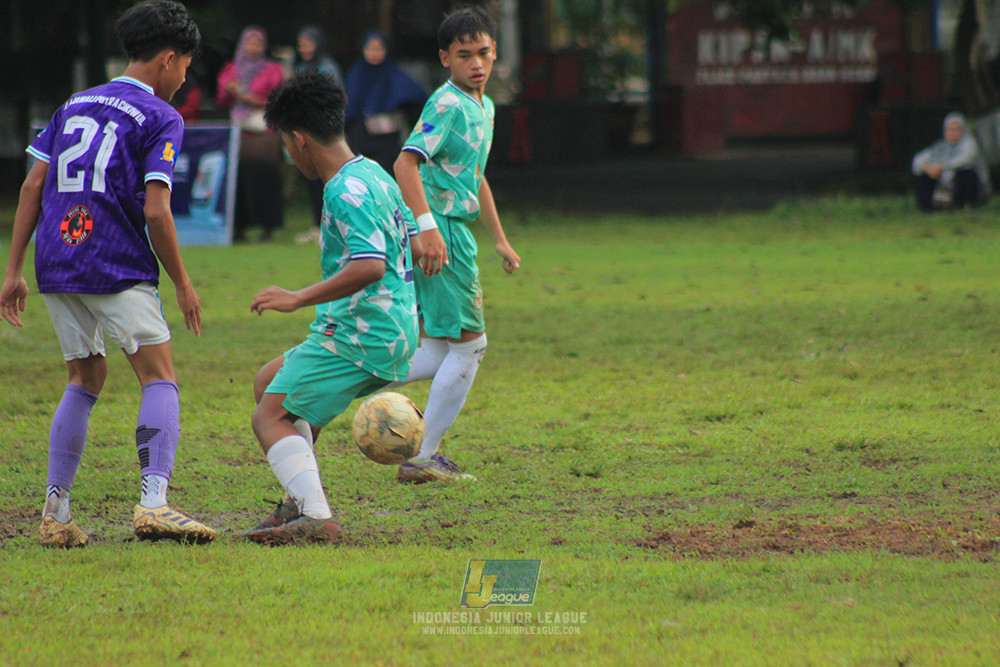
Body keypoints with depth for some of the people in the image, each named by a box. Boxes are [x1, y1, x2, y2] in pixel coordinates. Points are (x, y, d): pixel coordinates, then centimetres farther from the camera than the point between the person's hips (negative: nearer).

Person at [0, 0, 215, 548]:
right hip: (118, 269, -6)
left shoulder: (74, 105, 17)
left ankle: (55, 512, 10)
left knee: (86, 380, 17)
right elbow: (155, 210, -11)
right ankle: (153, 502, -20)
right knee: (160, 379, -3)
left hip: (55, 267, 6)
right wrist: (183, 284, -1)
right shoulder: (161, 118, -2)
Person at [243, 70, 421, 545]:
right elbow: (417, 241, 22)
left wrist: (299, 299, -26)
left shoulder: (347, 192, -17)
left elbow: (370, 265, -28)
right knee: (269, 382, 23)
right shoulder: (374, 175, 13)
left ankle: (316, 516, -24)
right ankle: (300, 499, 17)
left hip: (360, 339, -10)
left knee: (270, 416, -11)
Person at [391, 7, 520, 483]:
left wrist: (500, 240, 32)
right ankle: (423, 458, 2)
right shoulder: (447, 105, -13)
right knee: (467, 345, -3)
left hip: (452, 233, 10)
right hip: (441, 233, -10)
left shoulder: (483, 106, 18)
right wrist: (427, 225, -34)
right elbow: (406, 162, -25)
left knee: (441, 354, 10)